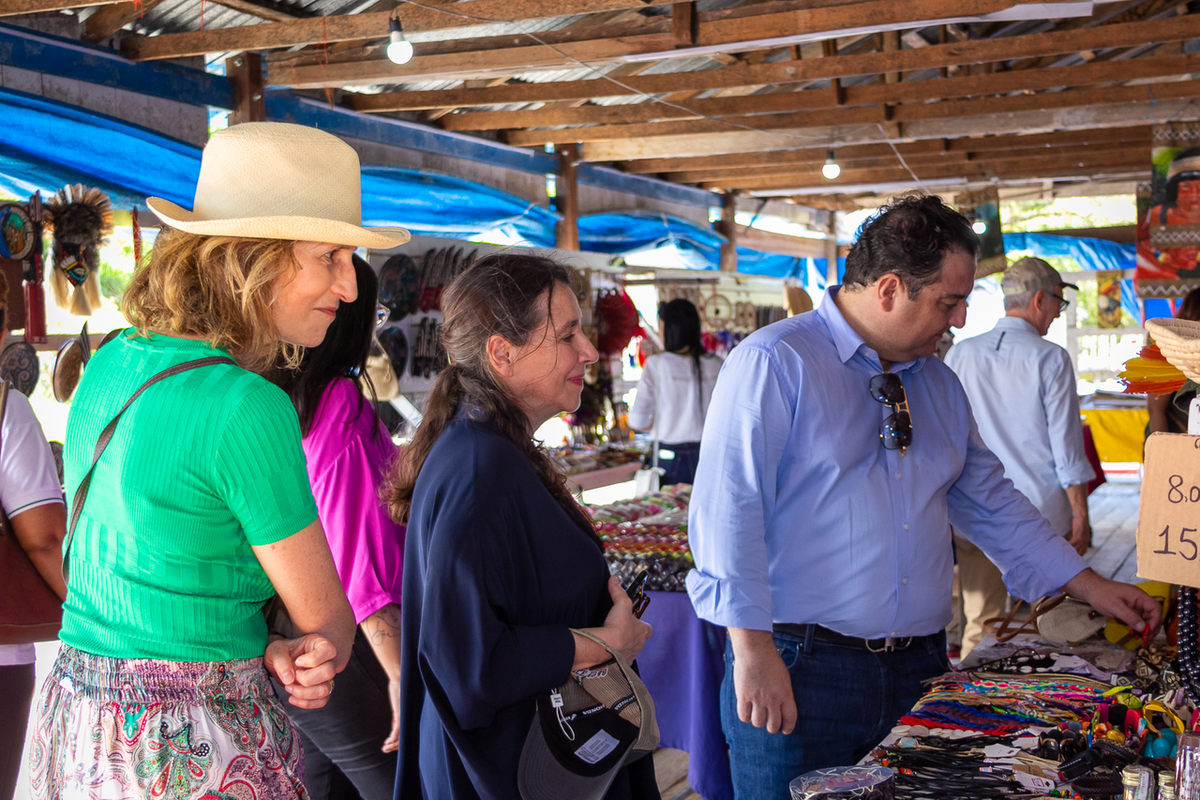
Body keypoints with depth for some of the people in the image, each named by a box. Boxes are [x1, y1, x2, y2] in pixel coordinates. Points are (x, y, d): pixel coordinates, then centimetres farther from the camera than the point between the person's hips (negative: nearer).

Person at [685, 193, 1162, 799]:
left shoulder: (939, 384, 14)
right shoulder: (773, 364, -11)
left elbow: (988, 502, 21)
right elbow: (728, 511, -16)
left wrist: (1089, 587, 18)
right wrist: (754, 650, -19)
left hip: (919, 668, 7)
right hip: (800, 670, -6)